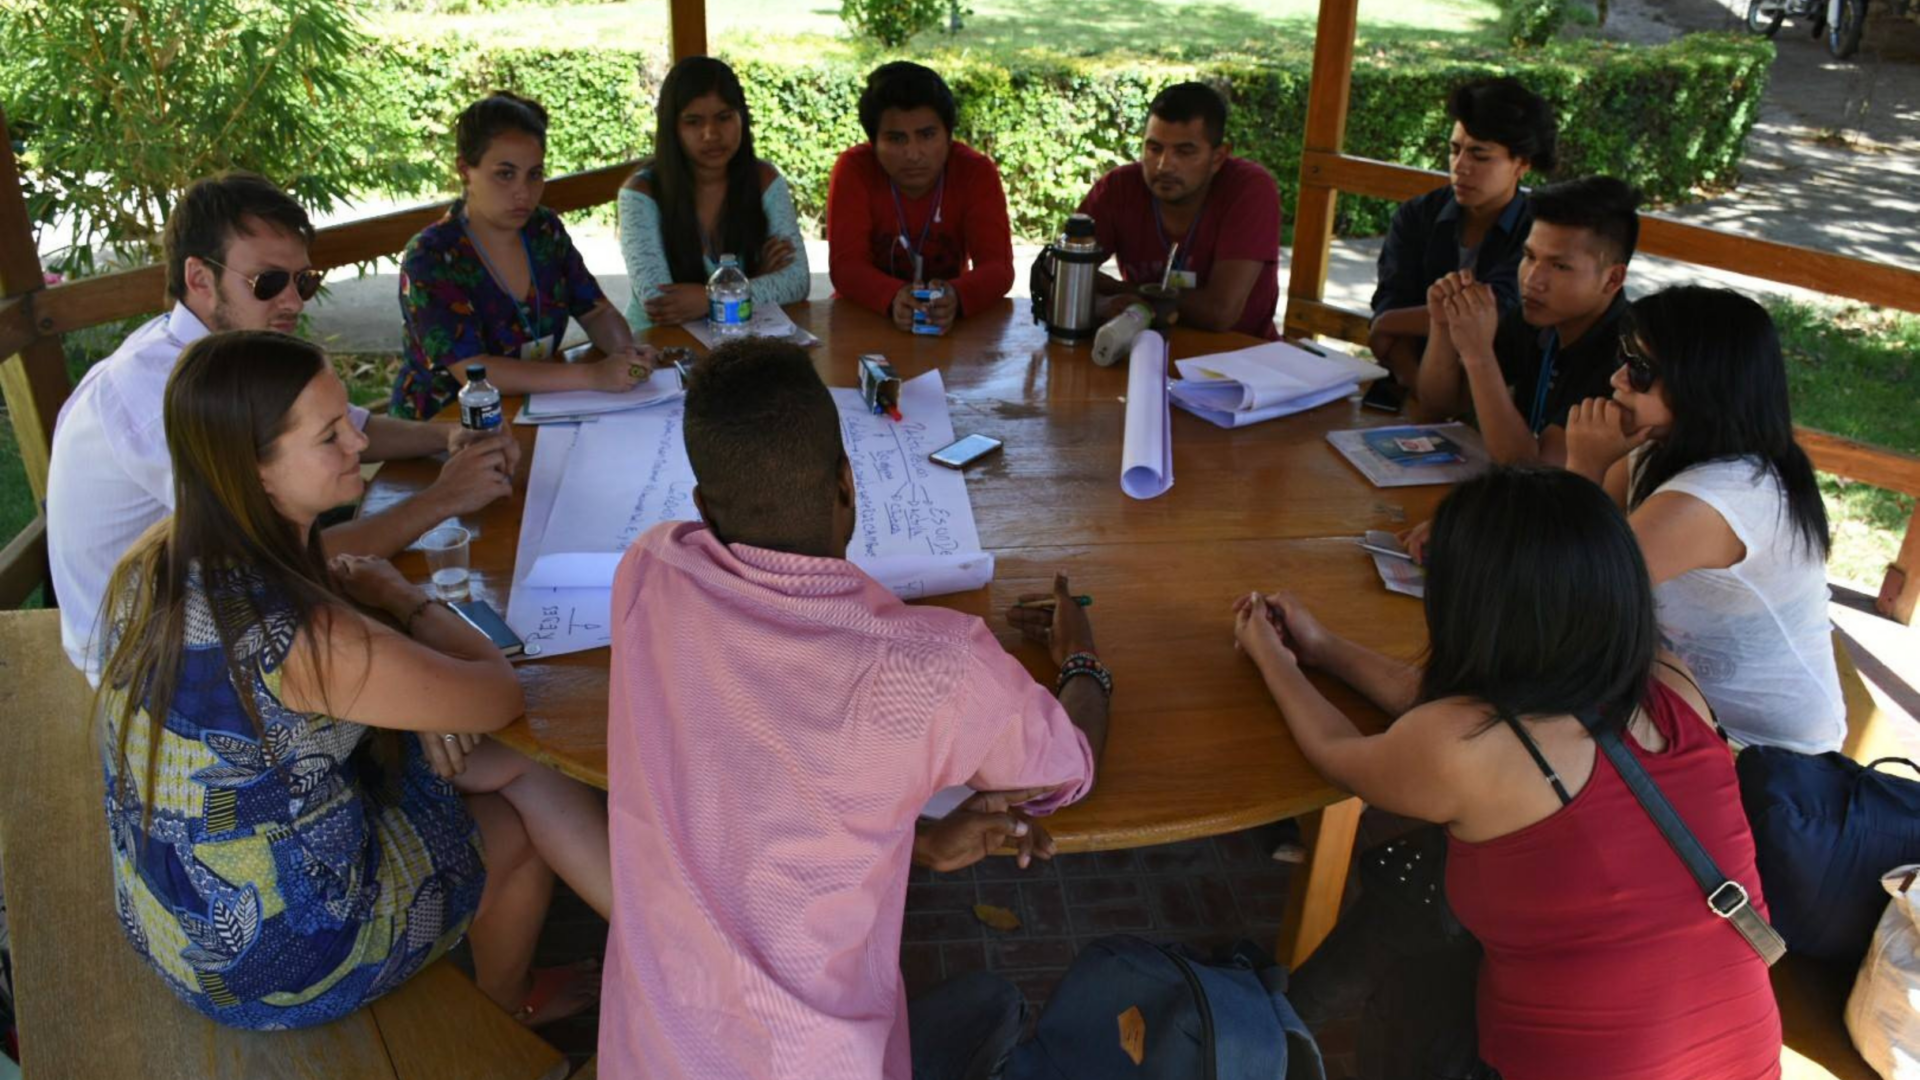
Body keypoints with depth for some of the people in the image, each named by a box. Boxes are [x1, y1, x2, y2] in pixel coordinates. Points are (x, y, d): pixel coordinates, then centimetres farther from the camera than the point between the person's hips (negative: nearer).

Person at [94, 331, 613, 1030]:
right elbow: (499, 696, -21)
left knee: (517, 763, 6)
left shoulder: (160, 560, -11)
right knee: (520, 826, 16)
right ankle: (506, 1010, 47)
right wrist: (403, 599, -7)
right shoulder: (303, 637, -37)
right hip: (274, 961, -7)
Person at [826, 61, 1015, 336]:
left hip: (951, 326, 0)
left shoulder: (976, 172, -8)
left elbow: (998, 266, -16)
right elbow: (845, 265, -17)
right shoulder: (853, 169, -10)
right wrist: (893, 298, -37)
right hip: (867, 317, 1)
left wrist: (956, 297, -37)